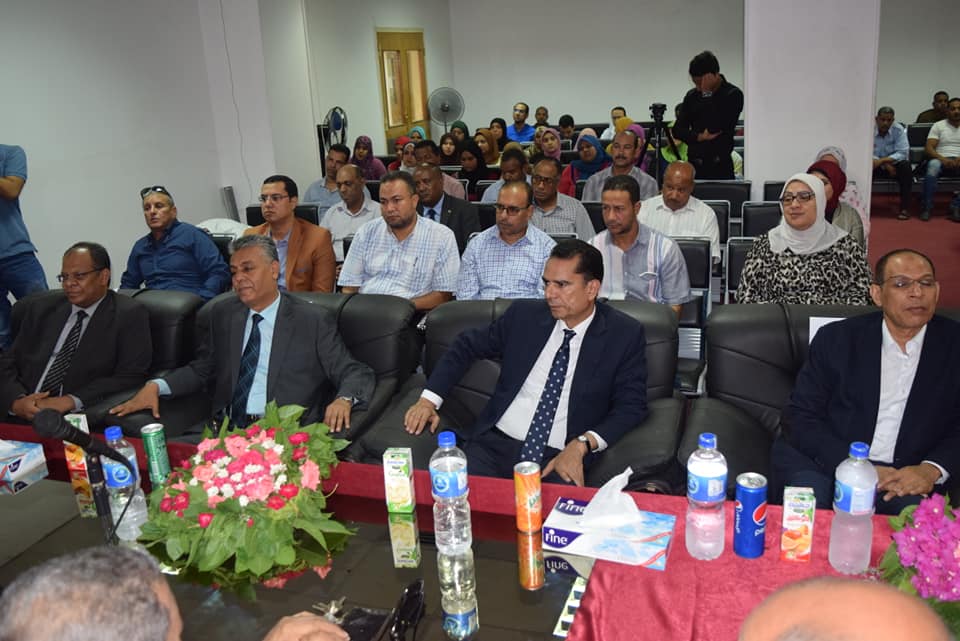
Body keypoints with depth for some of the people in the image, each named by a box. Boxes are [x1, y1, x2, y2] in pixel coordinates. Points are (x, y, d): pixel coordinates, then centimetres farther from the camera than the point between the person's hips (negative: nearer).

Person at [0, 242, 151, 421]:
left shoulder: (130, 315, 1)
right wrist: (16, 401, -8)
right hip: (21, 417, 4)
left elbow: (131, 377, -7)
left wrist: (69, 401, -17)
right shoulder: (40, 310, 16)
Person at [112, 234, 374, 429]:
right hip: (225, 431, 5)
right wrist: (156, 386, 2)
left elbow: (356, 373, -2)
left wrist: (343, 400, -24)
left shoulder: (313, 320, 0)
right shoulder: (222, 313, 15)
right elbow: (200, 370, 20)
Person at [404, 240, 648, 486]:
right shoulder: (523, 314, 9)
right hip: (495, 445, 2)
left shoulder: (624, 334, 2)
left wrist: (582, 445, -14)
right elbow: (467, 345, 18)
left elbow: (632, 405, 1)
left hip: (559, 459, -2)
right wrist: (429, 399, 6)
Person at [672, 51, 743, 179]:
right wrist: (699, 137, -9)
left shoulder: (733, 94, -4)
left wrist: (707, 94, -13)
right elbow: (677, 130, 8)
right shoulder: (692, 96, 11)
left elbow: (716, 127, -16)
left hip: (720, 165, -4)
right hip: (694, 164, 4)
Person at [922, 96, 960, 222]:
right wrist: (943, 159, -20)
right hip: (941, 159, -1)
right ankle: (927, 208, -33)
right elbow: (929, 148, -2)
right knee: (933, 165, -38)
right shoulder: (938, 125, 9)